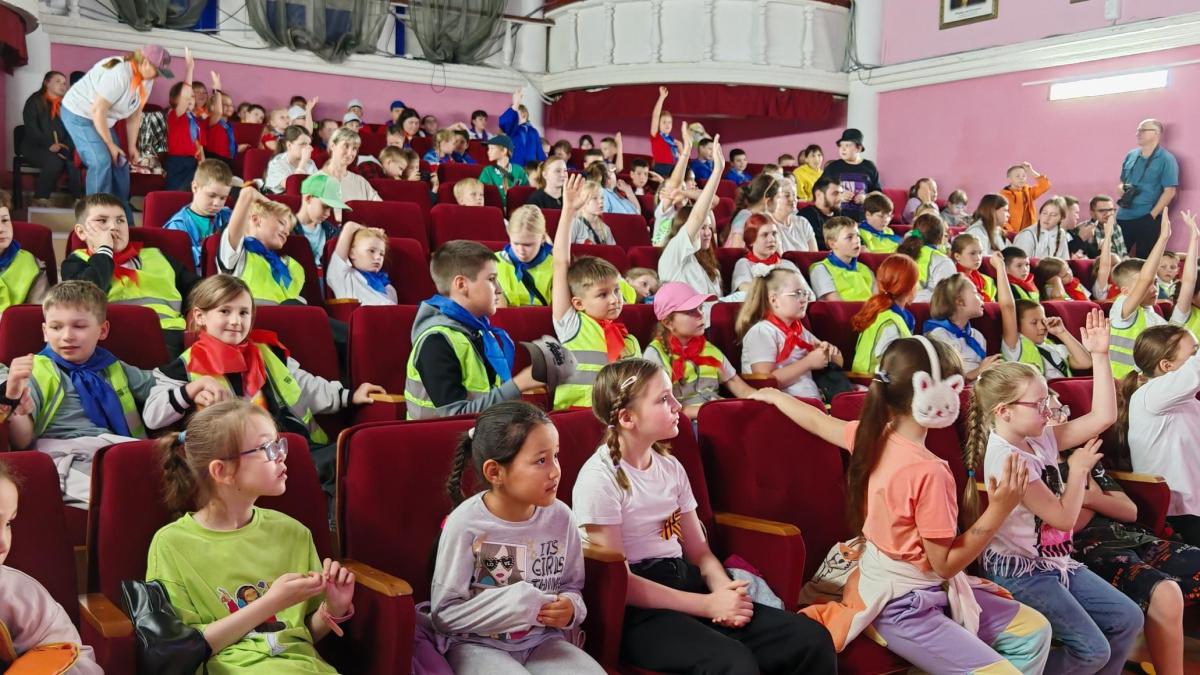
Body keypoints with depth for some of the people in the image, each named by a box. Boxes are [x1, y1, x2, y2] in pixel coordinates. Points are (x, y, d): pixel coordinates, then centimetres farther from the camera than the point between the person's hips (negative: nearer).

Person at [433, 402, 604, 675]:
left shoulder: (560, 517, -4)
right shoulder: (465, 524, -16)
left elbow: (572, 586, 11)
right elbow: (444, 613, -11)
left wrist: (570, 607, -13)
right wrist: (517, 604, -20)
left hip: (543, 640, 4)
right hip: (478, 645, -4)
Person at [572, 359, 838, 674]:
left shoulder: (670, 467, 12)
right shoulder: (599, 479, -10)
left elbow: (699, 551, 13)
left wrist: (726, 592, -9)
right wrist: (709, 605, -16)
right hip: (638, 609, -7)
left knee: (813, 641, -11)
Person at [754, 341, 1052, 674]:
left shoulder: (875, 435, -1)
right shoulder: (927, 470, -25)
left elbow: (818, 420, 16)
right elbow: (946, 564, -18)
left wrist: (774, 395, 34)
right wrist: (998, 511, -19)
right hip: (905, 608, -9)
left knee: (1034, 630, 11)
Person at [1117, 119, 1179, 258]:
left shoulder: (1166, 159, -6)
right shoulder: (1131, 156, 11)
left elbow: (1170, 191, -10)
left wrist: (1152, 215, -15)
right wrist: (1121, 189, -4)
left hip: (1147, 219, -5)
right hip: (1123, 217, 5)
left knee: (1144, 259, 2)